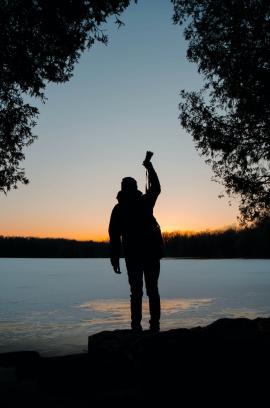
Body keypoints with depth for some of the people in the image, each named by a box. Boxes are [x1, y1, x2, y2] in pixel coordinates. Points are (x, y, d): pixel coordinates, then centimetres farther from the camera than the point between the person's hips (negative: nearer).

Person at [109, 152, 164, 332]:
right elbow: (156, 187, 20)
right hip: (151, 254, 0)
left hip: (132, 256, 0)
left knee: (136, 292, 7)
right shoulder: (145, 202, 0)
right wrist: (149, 165, 26)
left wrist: (115, 259, 1)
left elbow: (114, 236, -3)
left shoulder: (119, 209, 1)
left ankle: (136, 325, 1)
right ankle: (154, 324, 3)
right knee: (152, 290, 8)